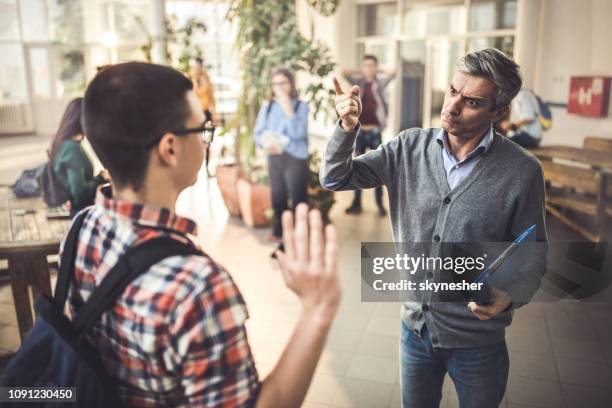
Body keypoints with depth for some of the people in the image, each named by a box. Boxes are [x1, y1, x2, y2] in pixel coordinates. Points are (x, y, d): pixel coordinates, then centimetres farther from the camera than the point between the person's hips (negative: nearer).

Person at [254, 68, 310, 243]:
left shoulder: (301, 106, -6)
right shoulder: (267, 106, 5)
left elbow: (298, 133, -18)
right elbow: (258, 133, 8)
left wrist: (288, 109, -20)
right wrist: (265, 143, -13)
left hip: (295, 158, -4)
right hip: (274, 158, 4)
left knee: (298, 198, -1)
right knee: (277, 197, 14)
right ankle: (278, 231, 28)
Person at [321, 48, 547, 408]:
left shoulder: (523, 171, -16)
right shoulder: (410, 148, -8)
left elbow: (533, 251, -7)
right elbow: (335, 179, -6)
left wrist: (511, 296, -26)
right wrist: (348, 128, -24)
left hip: (477, 341, -2)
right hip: (415, 326, 3)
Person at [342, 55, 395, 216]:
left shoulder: (379, 82, 5)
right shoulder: (358, 82, 8)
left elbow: (392, 72, -8)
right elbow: (344, 72, -2)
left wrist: (376, 73, 5)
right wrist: (361, 73, 6)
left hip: (375, 132, -2)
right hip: (359, 131, 2)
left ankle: (380, 204, 10)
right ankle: (356, 203, 13)